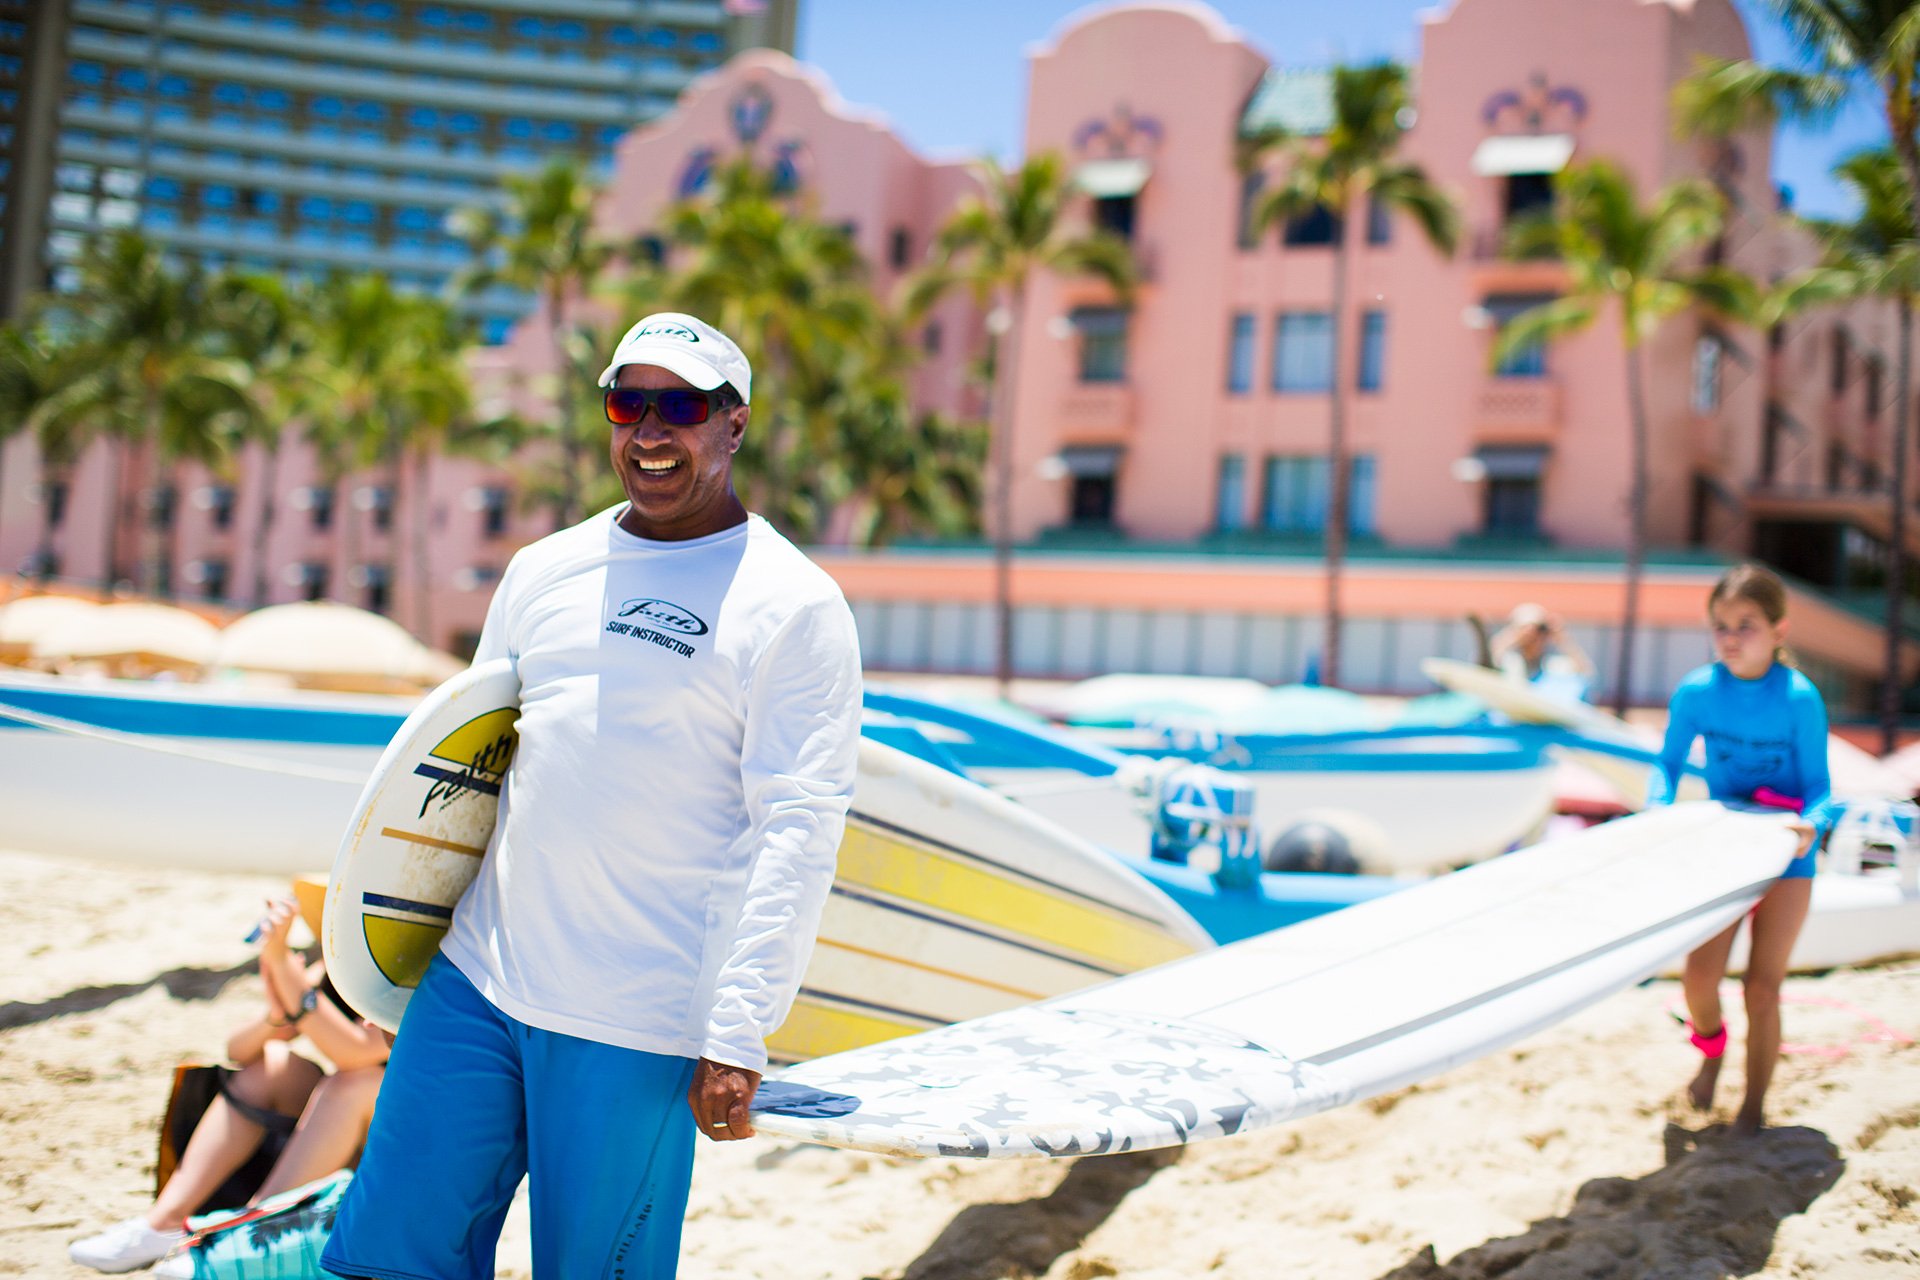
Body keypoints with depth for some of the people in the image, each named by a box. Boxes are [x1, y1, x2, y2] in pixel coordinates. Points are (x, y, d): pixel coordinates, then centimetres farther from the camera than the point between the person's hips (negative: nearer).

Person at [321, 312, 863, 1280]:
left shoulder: (793, 604, -7)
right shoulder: (543, 569, 12)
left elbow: (797, 830, -12)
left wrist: (736, 1038, -16)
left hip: (636, 1027, -5)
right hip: (473, 982, 6)